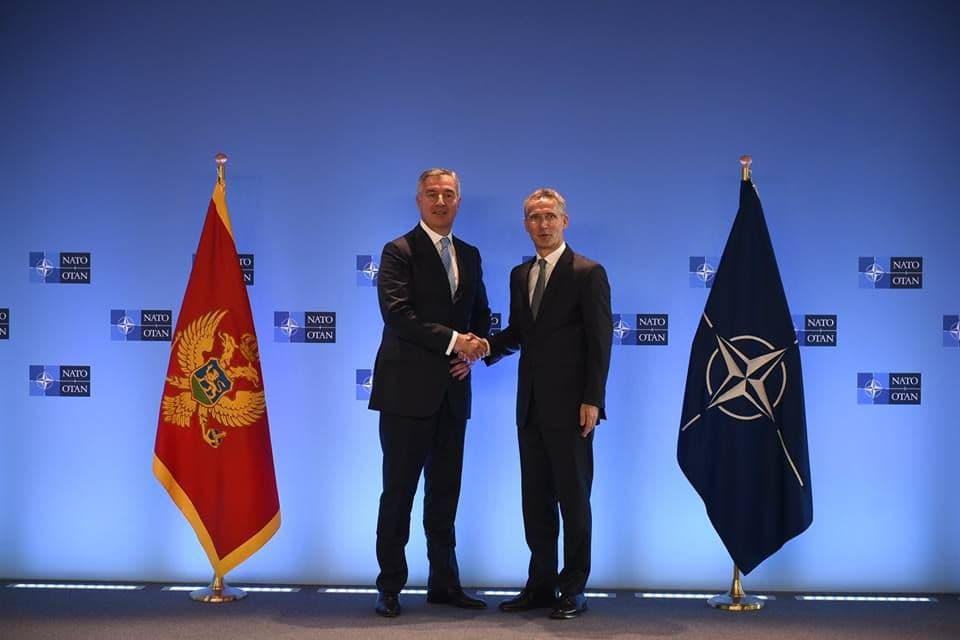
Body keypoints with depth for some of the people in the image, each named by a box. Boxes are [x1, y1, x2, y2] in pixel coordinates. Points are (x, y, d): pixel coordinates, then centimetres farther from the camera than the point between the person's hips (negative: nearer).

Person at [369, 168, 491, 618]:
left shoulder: (469, 255, 15)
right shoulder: (399, 251, -5)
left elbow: (480, 314, 19)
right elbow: (398, 314, -16)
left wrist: (472, 351, -1)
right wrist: (453, 340, -18)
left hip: (452, 390, 6)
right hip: (409, 389, -6)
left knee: (445, 492, 11)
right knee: (399, 492, 0)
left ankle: (444, 583, 21)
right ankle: (390, 587, 10)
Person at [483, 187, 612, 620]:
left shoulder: (588, 273, -5)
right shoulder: (519, 275, 14)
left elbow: (600, 341, -9)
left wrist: (592, 400, -15)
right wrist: (486, 347, -2)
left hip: (569, 405, -6)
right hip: (530, 403, 6)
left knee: (573, 498, 2)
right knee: (535, 498, 11)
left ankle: (573, 589, 12)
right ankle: (541, 583, 20)